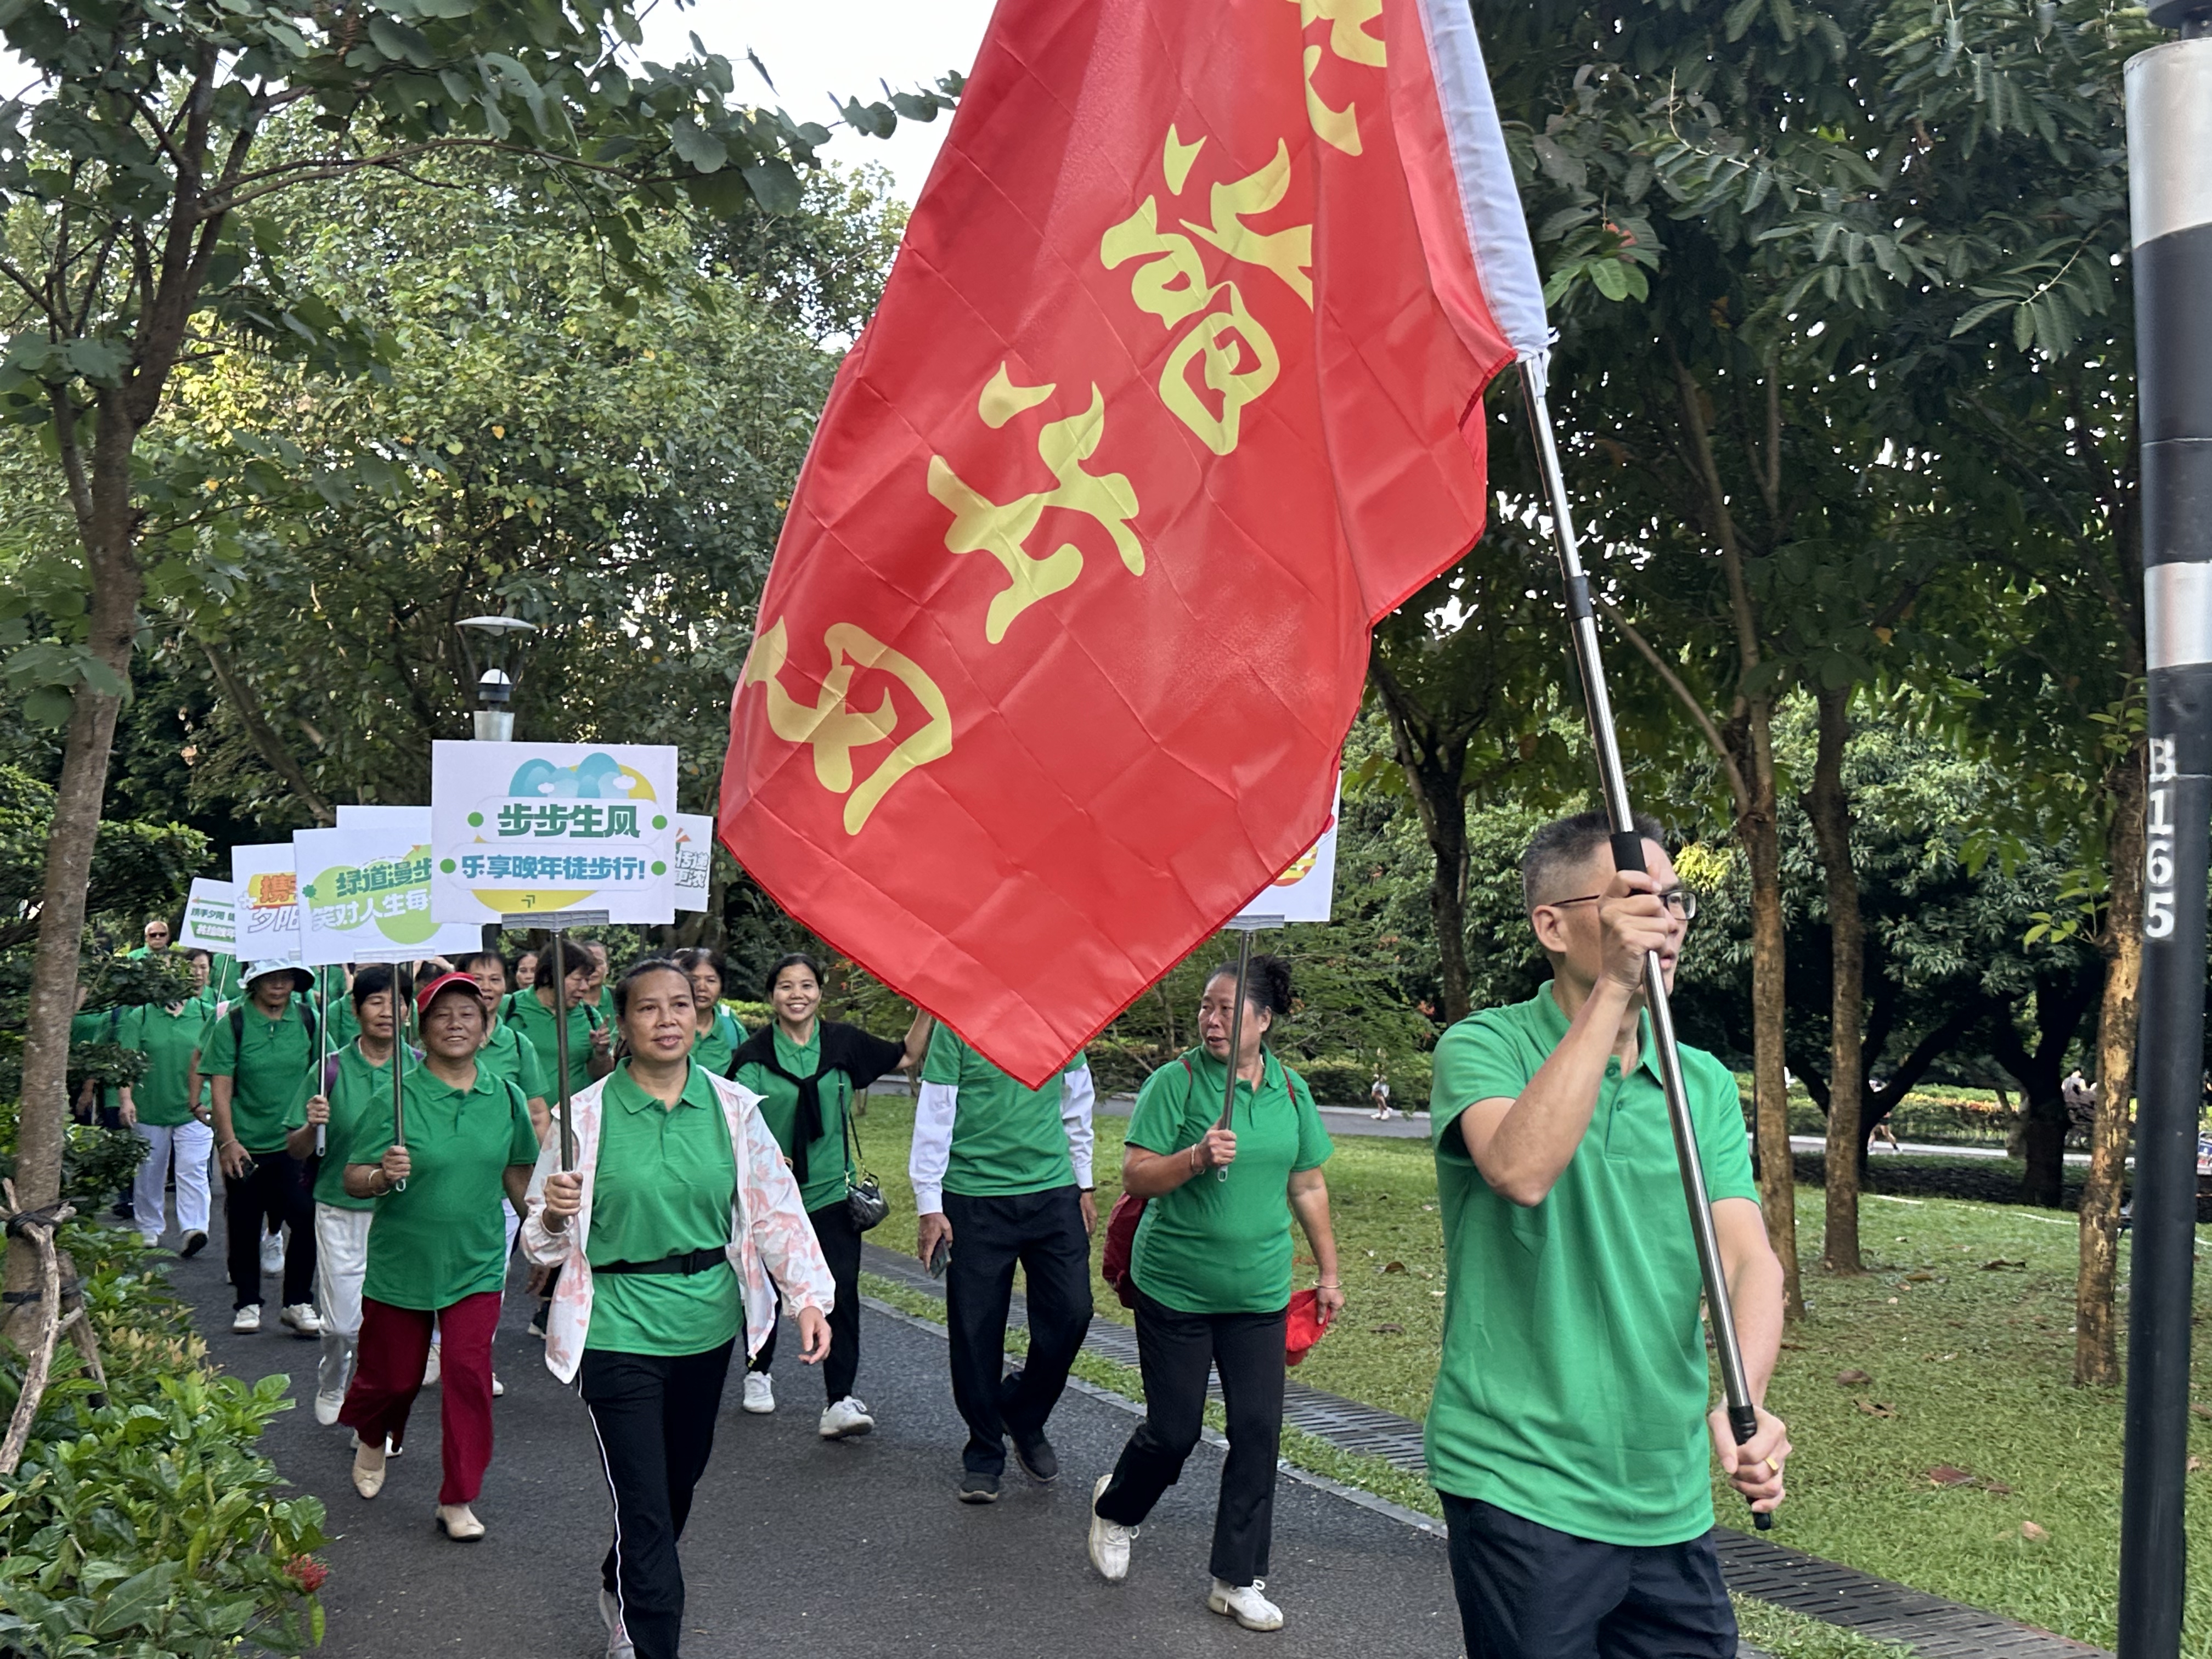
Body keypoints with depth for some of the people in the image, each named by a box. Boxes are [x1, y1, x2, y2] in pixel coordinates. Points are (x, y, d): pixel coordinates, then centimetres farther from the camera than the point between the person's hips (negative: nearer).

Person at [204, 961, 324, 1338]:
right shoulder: (232, 1024, -5)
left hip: (295, 1141, 1)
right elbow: (221, 1088, -6)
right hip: (245, 1144, -1)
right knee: (244, 1225, 8)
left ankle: (298, 1303, 5)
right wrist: (228, 1141, -13)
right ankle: (247, 1303, 23)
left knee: (307, 1218, -9)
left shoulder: (307, 1019, 3)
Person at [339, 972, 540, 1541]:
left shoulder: (505, 1097, -1)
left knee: (470, 1373, -6)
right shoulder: (399, 1096, -11)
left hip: (477, 1262, 2)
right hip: (402, 1259, -2)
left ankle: (458, 1500, 8)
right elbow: (353, 1178, -10)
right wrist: (384, 1174, -31)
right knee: (395, 1373, 12)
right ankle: (371, 1437, 47)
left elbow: (517, 1175, 13)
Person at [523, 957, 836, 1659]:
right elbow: (544, 1244, -2)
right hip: (619, 1331, -4)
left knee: (681, 1477, 21)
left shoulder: (733, 1107, 0)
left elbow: (775, 1208, 2)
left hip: (707, 1325, 4)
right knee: (645, 1503, -6)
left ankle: (621, 1588, 48)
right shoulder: (586, 1115, -7)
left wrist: (810, 1296, -8)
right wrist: (555, 1213, -25)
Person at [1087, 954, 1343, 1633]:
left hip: (1259, 1294, 4)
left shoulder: (1291, 1089, 4)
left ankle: (1238, 1581, 13)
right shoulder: (1175, 1081, -9)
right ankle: (1115, 1509, 35)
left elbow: (1308, 1186, 14)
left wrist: (1329, 1270, 15)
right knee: (1174, 1430, 3)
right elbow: (1135, 1176, -12)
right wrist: (1197, 1158, -29)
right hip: (1175, 1289, -3)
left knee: (1258, 1431, 0)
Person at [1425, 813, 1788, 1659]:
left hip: (1671, 1502, 5)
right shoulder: (1486, 1047, -7)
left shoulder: (1705, 1083, 8)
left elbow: (1749, 1257, -5)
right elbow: (1521, 1171, -29)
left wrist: (1739, 1402, -24)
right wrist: (1610, 991, -27)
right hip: (1522, 1486, -5)